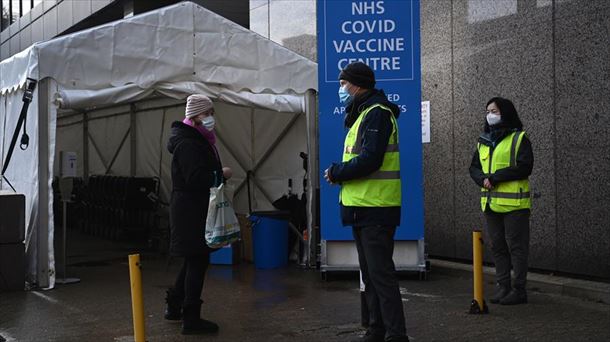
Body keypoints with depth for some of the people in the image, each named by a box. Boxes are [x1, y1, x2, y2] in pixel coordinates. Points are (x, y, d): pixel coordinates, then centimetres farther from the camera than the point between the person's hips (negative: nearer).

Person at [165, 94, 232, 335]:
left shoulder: (198, 140, 17)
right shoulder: (188, 144, -16)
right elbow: (195, 179, -26)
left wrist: (218, 174, 3)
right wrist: (221, 175, -14)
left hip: (195, 210, 11)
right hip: (191, 212, -11)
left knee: (194, 260, 18)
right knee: (197, 261, -5)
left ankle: (174, 306, 30)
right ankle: (191, 319, 1)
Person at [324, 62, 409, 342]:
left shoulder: (376, 114, -13)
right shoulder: (362, 115, 19)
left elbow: (369, 160, -22)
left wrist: (336, 173, -10)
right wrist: (338, 172, 2)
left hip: (376, 210, -10)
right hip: (362, 207, 10)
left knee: (380, 274, -8)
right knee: (369, 273, 15)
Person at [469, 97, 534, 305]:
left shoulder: (519, 139, -5)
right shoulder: (483, 141, 16)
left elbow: (524, 168, -15)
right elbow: (474, 167, 13)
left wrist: (495, 177, -17)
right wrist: (483, 179, -9)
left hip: (514, 203, -7)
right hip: (490, 202, 7)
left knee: (516, 246, -1)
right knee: (497, 246, 11)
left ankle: (519, 289, 6)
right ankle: (502, 286, 20)